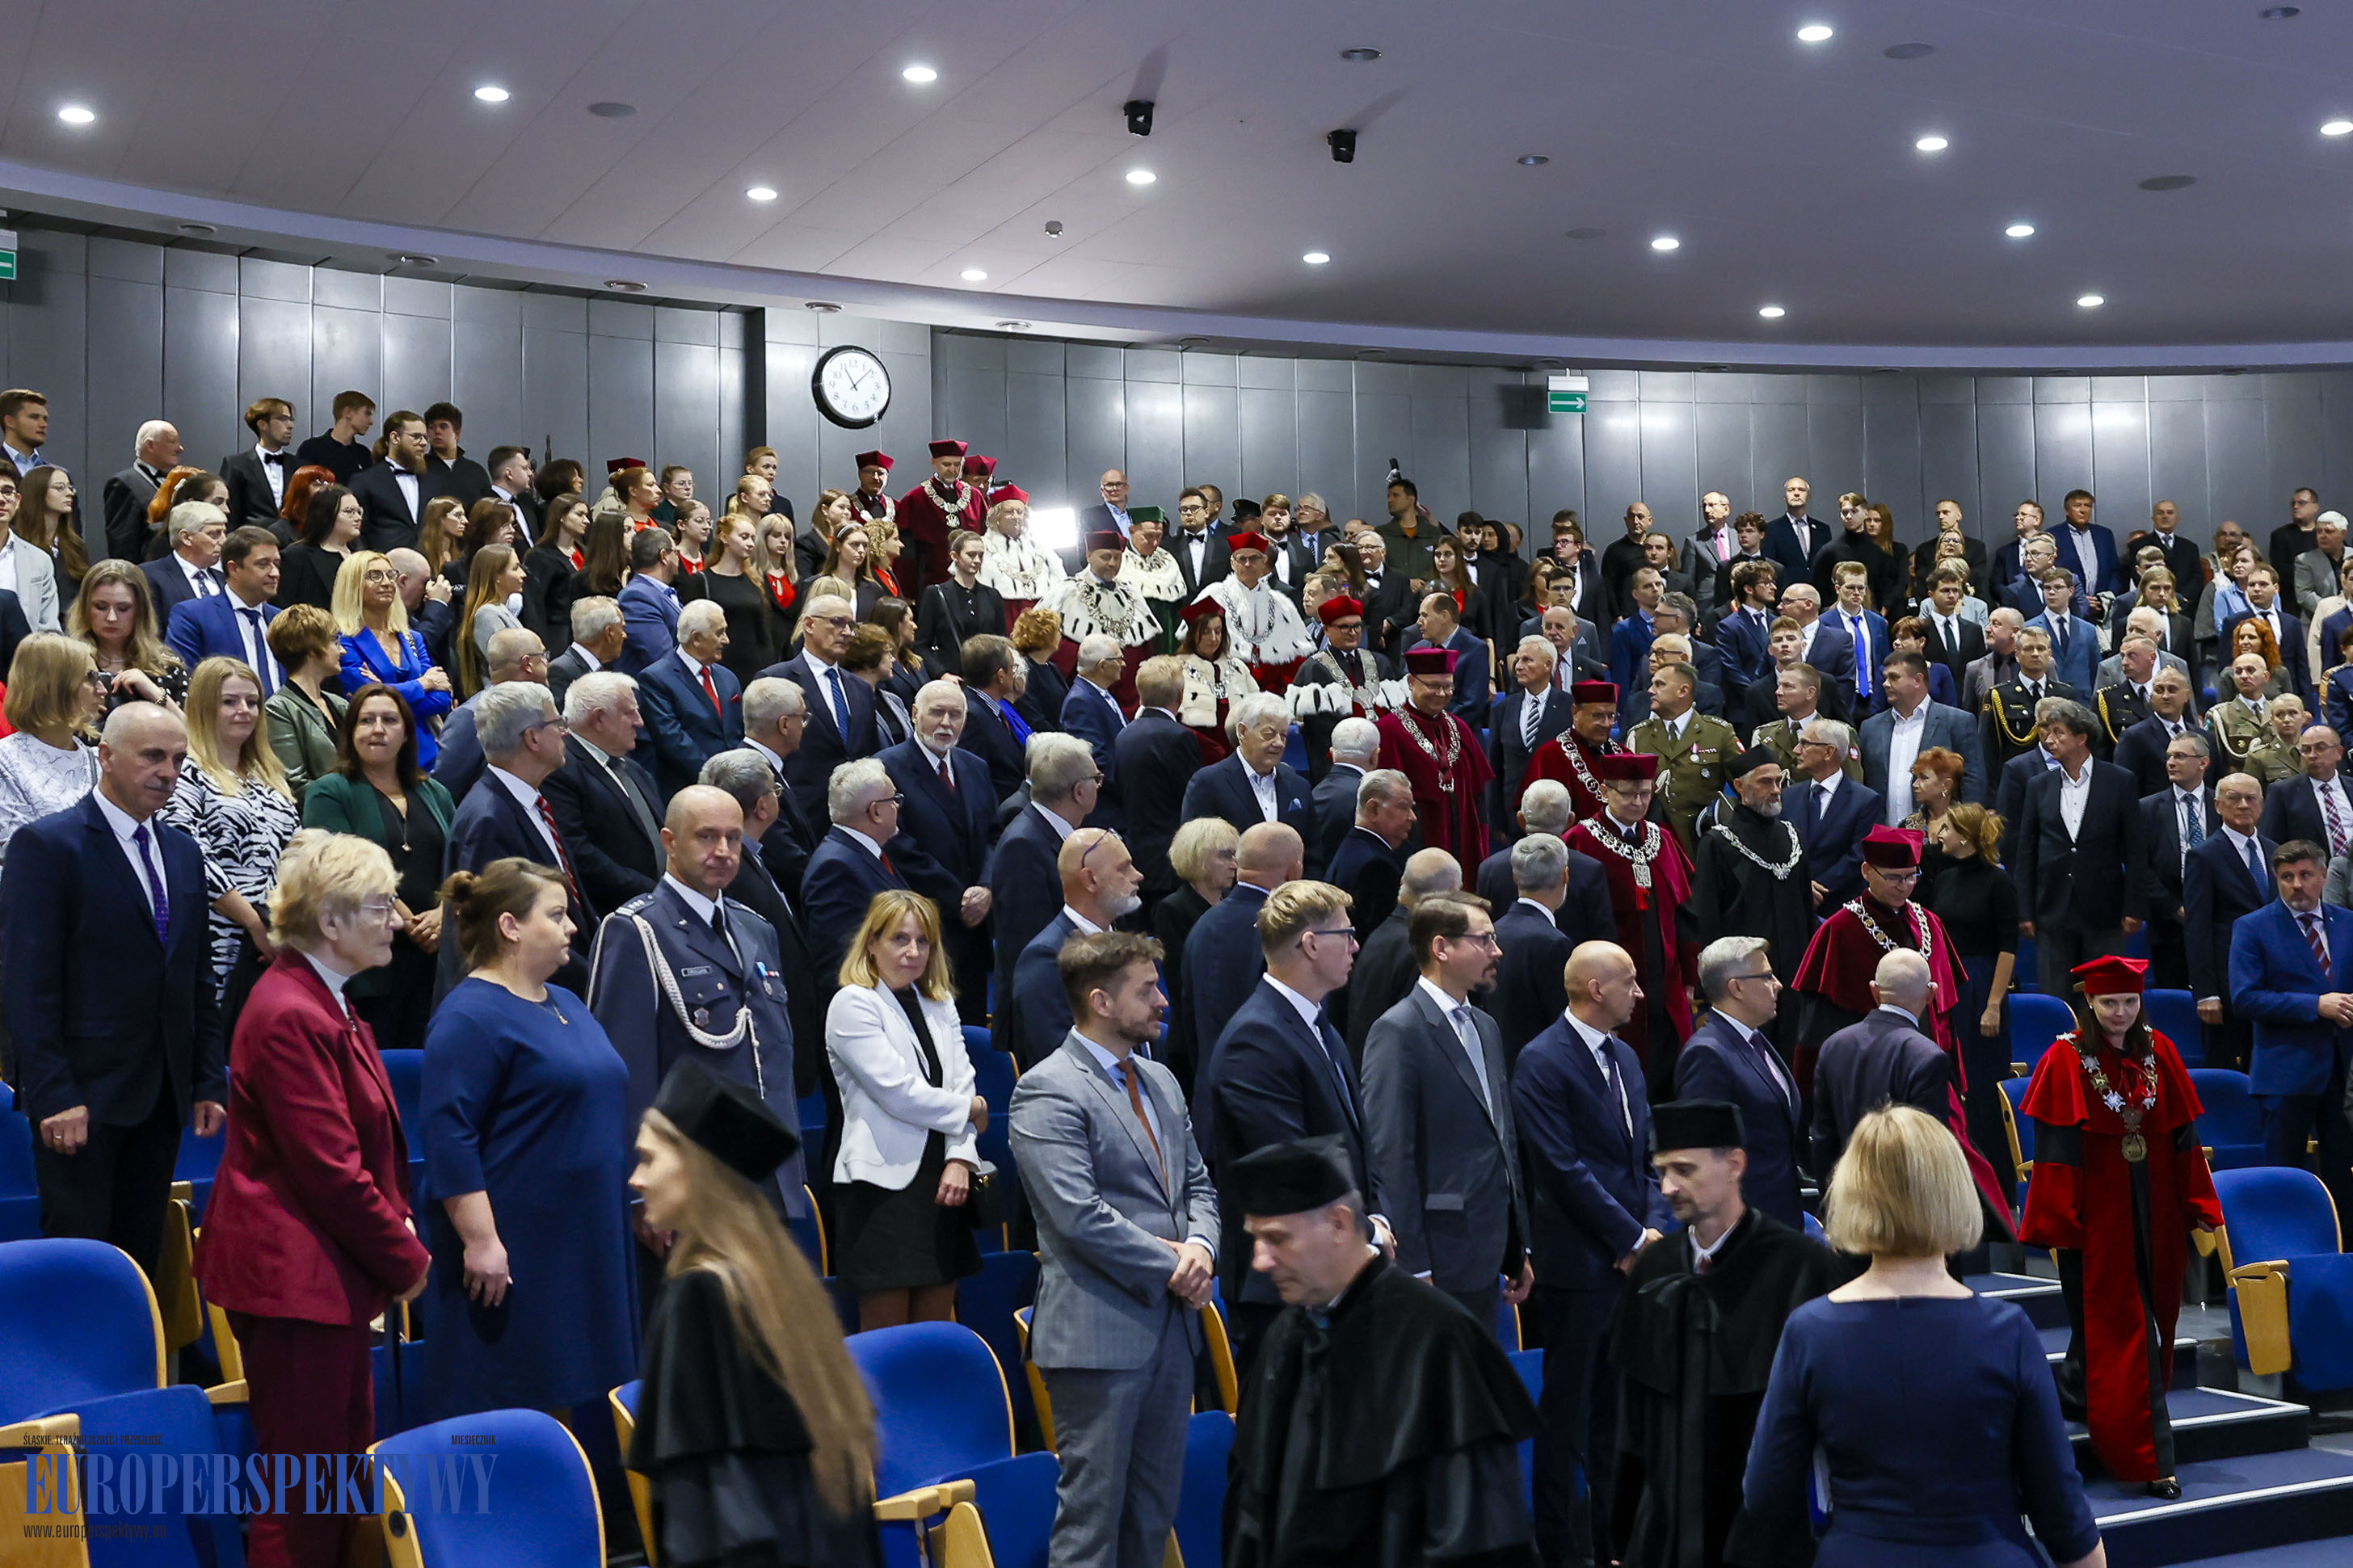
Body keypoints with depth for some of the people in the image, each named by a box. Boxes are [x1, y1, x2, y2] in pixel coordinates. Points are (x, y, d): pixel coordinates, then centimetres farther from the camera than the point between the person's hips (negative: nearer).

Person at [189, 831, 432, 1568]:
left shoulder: (324, 1004, 13)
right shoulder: (291, 1015, -20)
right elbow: (331, 1169, -21)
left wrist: (398, 1242, 9)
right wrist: (406, 1259, -10)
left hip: (327, 1272, 11)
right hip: (293, 1276, -11)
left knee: (348, 1451, 16)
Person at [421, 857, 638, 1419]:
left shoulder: (567, 1004, 16)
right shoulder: (470, 1017, -13)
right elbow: (449, 1137, -19)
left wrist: (638, 1205, 23)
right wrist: (480, 1240, -22)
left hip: (583, 1248, 9)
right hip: (513, 1256, -9)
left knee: (558, 1411, 12)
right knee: (506, 1411, -5)